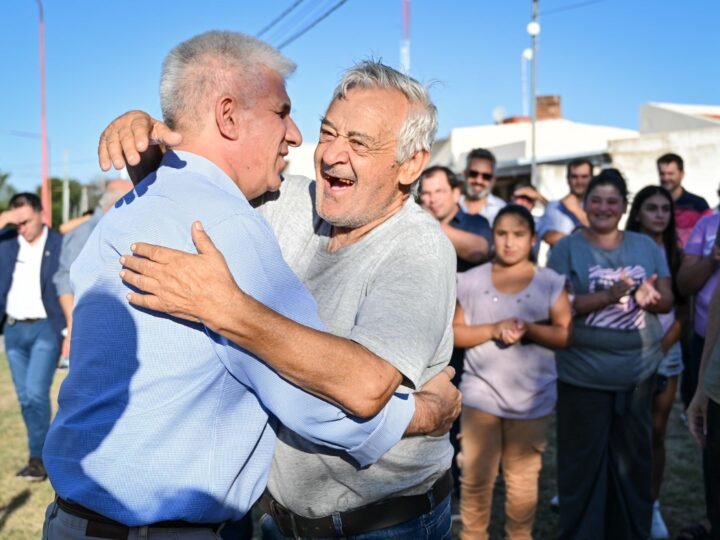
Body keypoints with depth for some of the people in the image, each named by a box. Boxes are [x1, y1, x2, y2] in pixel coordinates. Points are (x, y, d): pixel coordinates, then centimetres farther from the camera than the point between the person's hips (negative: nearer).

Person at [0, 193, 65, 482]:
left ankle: (38, 457, -1)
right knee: (25, 398, 9)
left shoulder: (61, 244, -5)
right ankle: (41, 455, 21)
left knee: (36, 393, -14)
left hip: (45, 328, -5)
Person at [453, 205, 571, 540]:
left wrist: (529, 329, -19)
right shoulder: (471, 281, 1)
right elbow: (455, 333, 0)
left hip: (531, 399, 0)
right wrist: (493, 329, -16)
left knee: (522, 480, 11)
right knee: (475, 478, 6)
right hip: (481, 396, 0)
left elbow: (566, 336, -2)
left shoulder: (550, 282, 0)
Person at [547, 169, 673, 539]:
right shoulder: (567, 248, -3)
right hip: (583, 376, -3)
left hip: (639, 373, 4)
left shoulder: (646, 246, 8)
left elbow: (668, 300, 5)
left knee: (634, 459, 15)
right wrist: (609, 296, -24)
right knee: (584, 462, 6)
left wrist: (649, 298, -18)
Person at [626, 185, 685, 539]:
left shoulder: (676, 254, 7)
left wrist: (663, 346, -7)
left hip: (668, 352, 3)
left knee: (656, 433, 8)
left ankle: (652, 505, 17)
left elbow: (683, 309, 6)